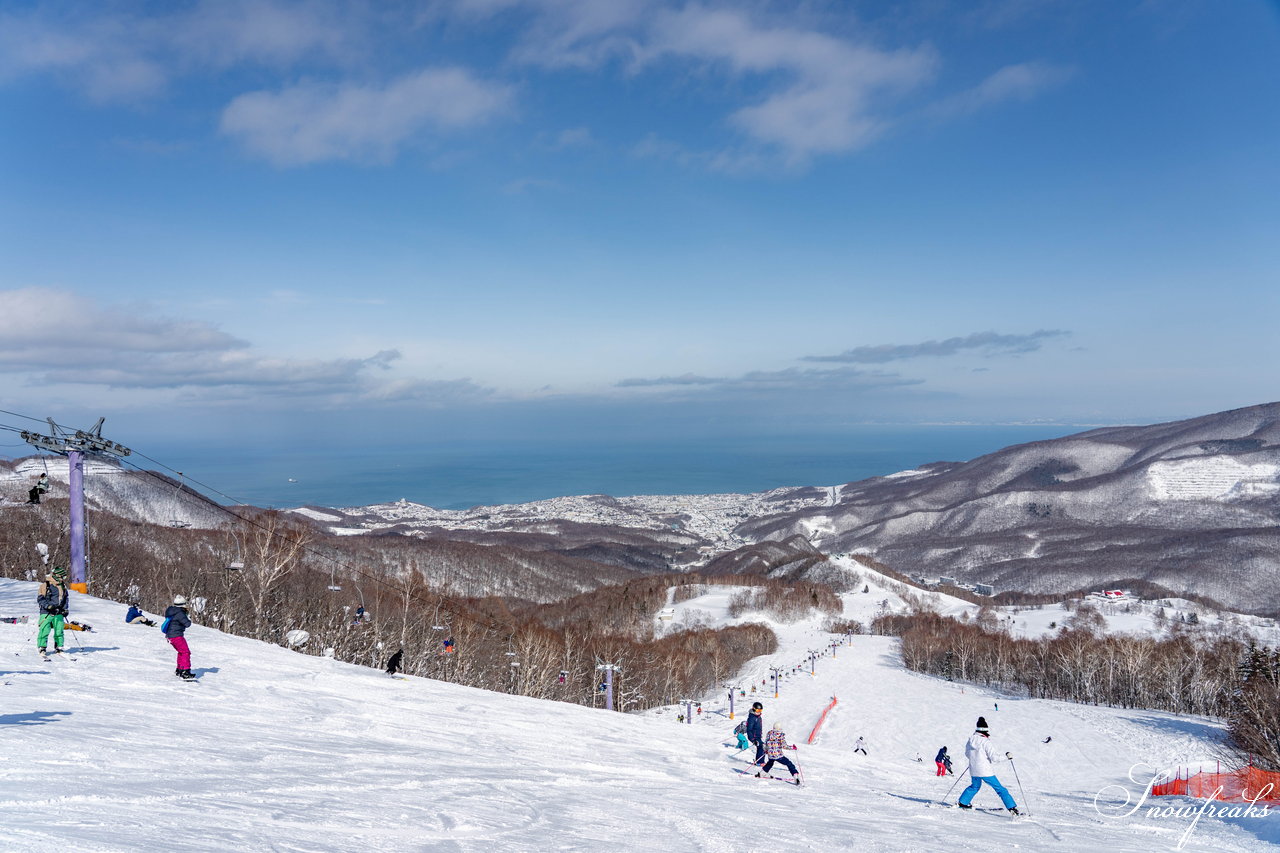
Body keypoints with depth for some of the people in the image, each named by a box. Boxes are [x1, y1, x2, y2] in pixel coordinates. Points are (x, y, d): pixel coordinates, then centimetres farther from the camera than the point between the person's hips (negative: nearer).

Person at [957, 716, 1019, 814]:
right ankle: (1012, 807, 0)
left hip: (974, 771, 6)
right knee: (1000, 789, 3)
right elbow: (994, 757, -21)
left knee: (975, 786, 29)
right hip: (986, 771, -6)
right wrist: (1006, 756, -7)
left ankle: (962, 803, 34)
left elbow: (967, 754, 14)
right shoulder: (985, 742, -19)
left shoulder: (970, 741, 1)